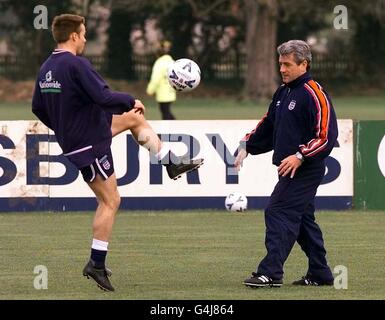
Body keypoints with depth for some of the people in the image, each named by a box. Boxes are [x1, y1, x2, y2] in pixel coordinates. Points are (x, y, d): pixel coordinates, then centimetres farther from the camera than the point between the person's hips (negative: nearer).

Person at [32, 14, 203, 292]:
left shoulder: (46, 69, 4)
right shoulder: (76, 65, -24)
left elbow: (38, 108, 13)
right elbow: (104, 98, -28)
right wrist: (132, 101, -10)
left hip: (71, 137, 9)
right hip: (90, 143, -9)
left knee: (135, 119, 22)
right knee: (110, 201, -2)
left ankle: (171, 164, 29)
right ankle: (97, 264, -1)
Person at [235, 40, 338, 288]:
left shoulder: (314, 94, -13)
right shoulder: (283, 93, 15)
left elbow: (326, 136, -19)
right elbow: (268, 125, 27)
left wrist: (300, 156, -25)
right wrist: (247, 146, 17)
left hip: (305, 170, -9)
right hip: (289, 170, 9)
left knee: (278, 213, -15)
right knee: (302, 219, 12)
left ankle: (271, 272, -19)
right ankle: (320, 274, 18)